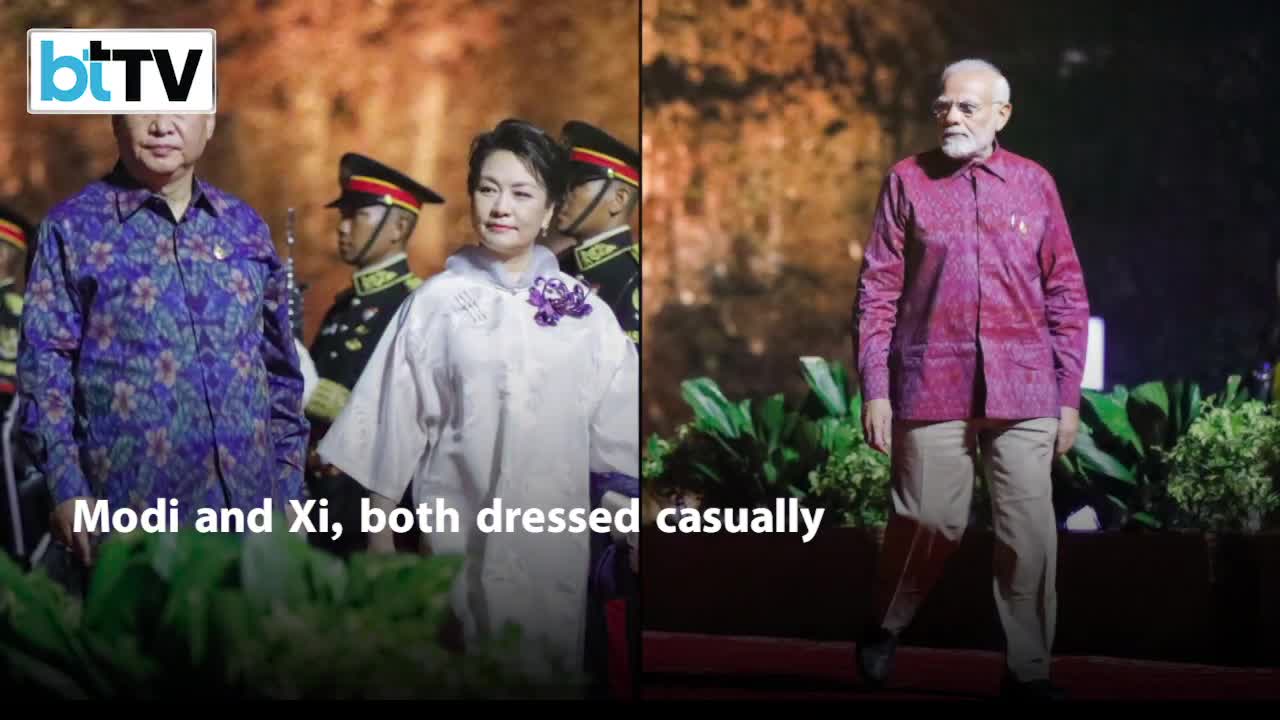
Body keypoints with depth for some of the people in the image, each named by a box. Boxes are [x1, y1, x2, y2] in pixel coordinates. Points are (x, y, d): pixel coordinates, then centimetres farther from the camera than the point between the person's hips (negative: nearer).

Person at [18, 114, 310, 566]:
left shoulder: (246, 227, 12)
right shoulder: (72, 228, 1)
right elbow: (44, 365, -3)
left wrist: (289, 485, 12)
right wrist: (67, 488, -12)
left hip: (248, 502, 4)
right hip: (133, 506, -3)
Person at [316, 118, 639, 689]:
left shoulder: (583, 310, 2)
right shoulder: (436, 302, -3)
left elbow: (619, 430, 5)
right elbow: (396, 419, 0)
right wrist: (379, 528, 1)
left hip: (555, 530, 2)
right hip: (459, 527, -1)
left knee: (548, 658, 8)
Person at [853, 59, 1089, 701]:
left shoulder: (1034, 183, 8)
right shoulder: (908, 180, 4)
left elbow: (1066, 294, 9)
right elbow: (878, 289, 3)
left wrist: (1069, 395, 5)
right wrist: (875, 389, -2)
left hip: (1024, 389, 1)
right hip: (932, 384, -1)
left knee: (1031, 533, 1)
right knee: (928, 522, 2)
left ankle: (1028, 670, 14)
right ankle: (886, 627, 28)